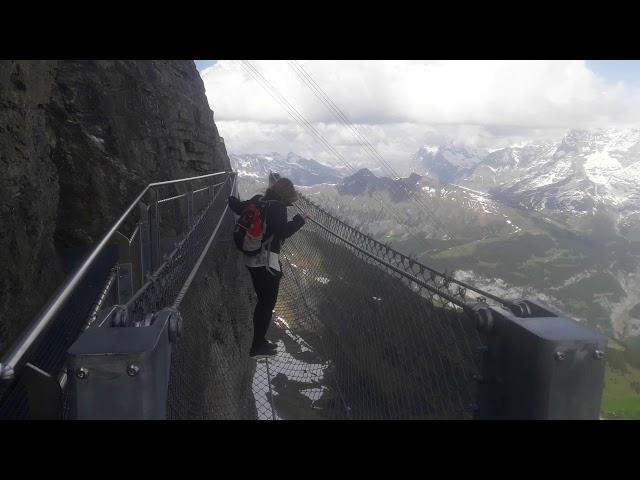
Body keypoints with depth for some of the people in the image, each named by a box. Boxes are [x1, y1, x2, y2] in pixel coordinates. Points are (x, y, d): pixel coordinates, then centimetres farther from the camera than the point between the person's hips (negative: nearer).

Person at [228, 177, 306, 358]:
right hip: (267, 263, -9)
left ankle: (259, 341, 33)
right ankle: (258, 347, 11)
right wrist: (299, 221, -13)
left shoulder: (258, 200, 6)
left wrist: (232, 200, 42)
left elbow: (239, 207, 21)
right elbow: (283, 231, -28)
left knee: (263, 301, 21)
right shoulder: (277, 207, -18)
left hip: (252, 260, 9)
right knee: (267, 303, 3)